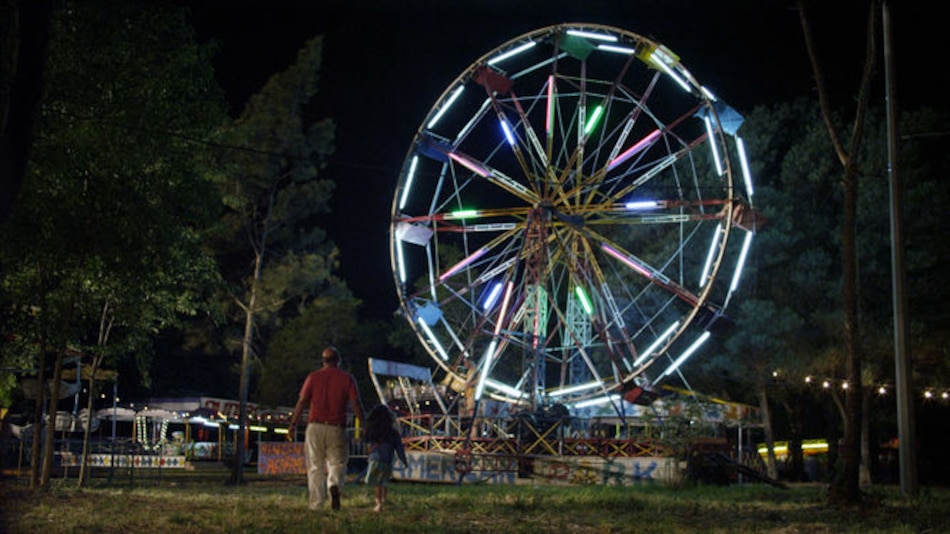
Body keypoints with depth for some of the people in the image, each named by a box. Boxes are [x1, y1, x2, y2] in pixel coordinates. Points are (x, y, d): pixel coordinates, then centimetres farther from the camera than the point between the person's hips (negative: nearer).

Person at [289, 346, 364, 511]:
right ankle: (335, 485, -22)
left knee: (315, 467, 7)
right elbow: (356, 405, -3)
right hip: (337, 429, -1)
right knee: (337, 462, 9)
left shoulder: (313, 377, 6)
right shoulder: (347, 378, 3)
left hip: (315, 427, 1)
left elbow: (302, 402, 0)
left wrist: (293, 423, 6)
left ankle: (316, 505, 4)